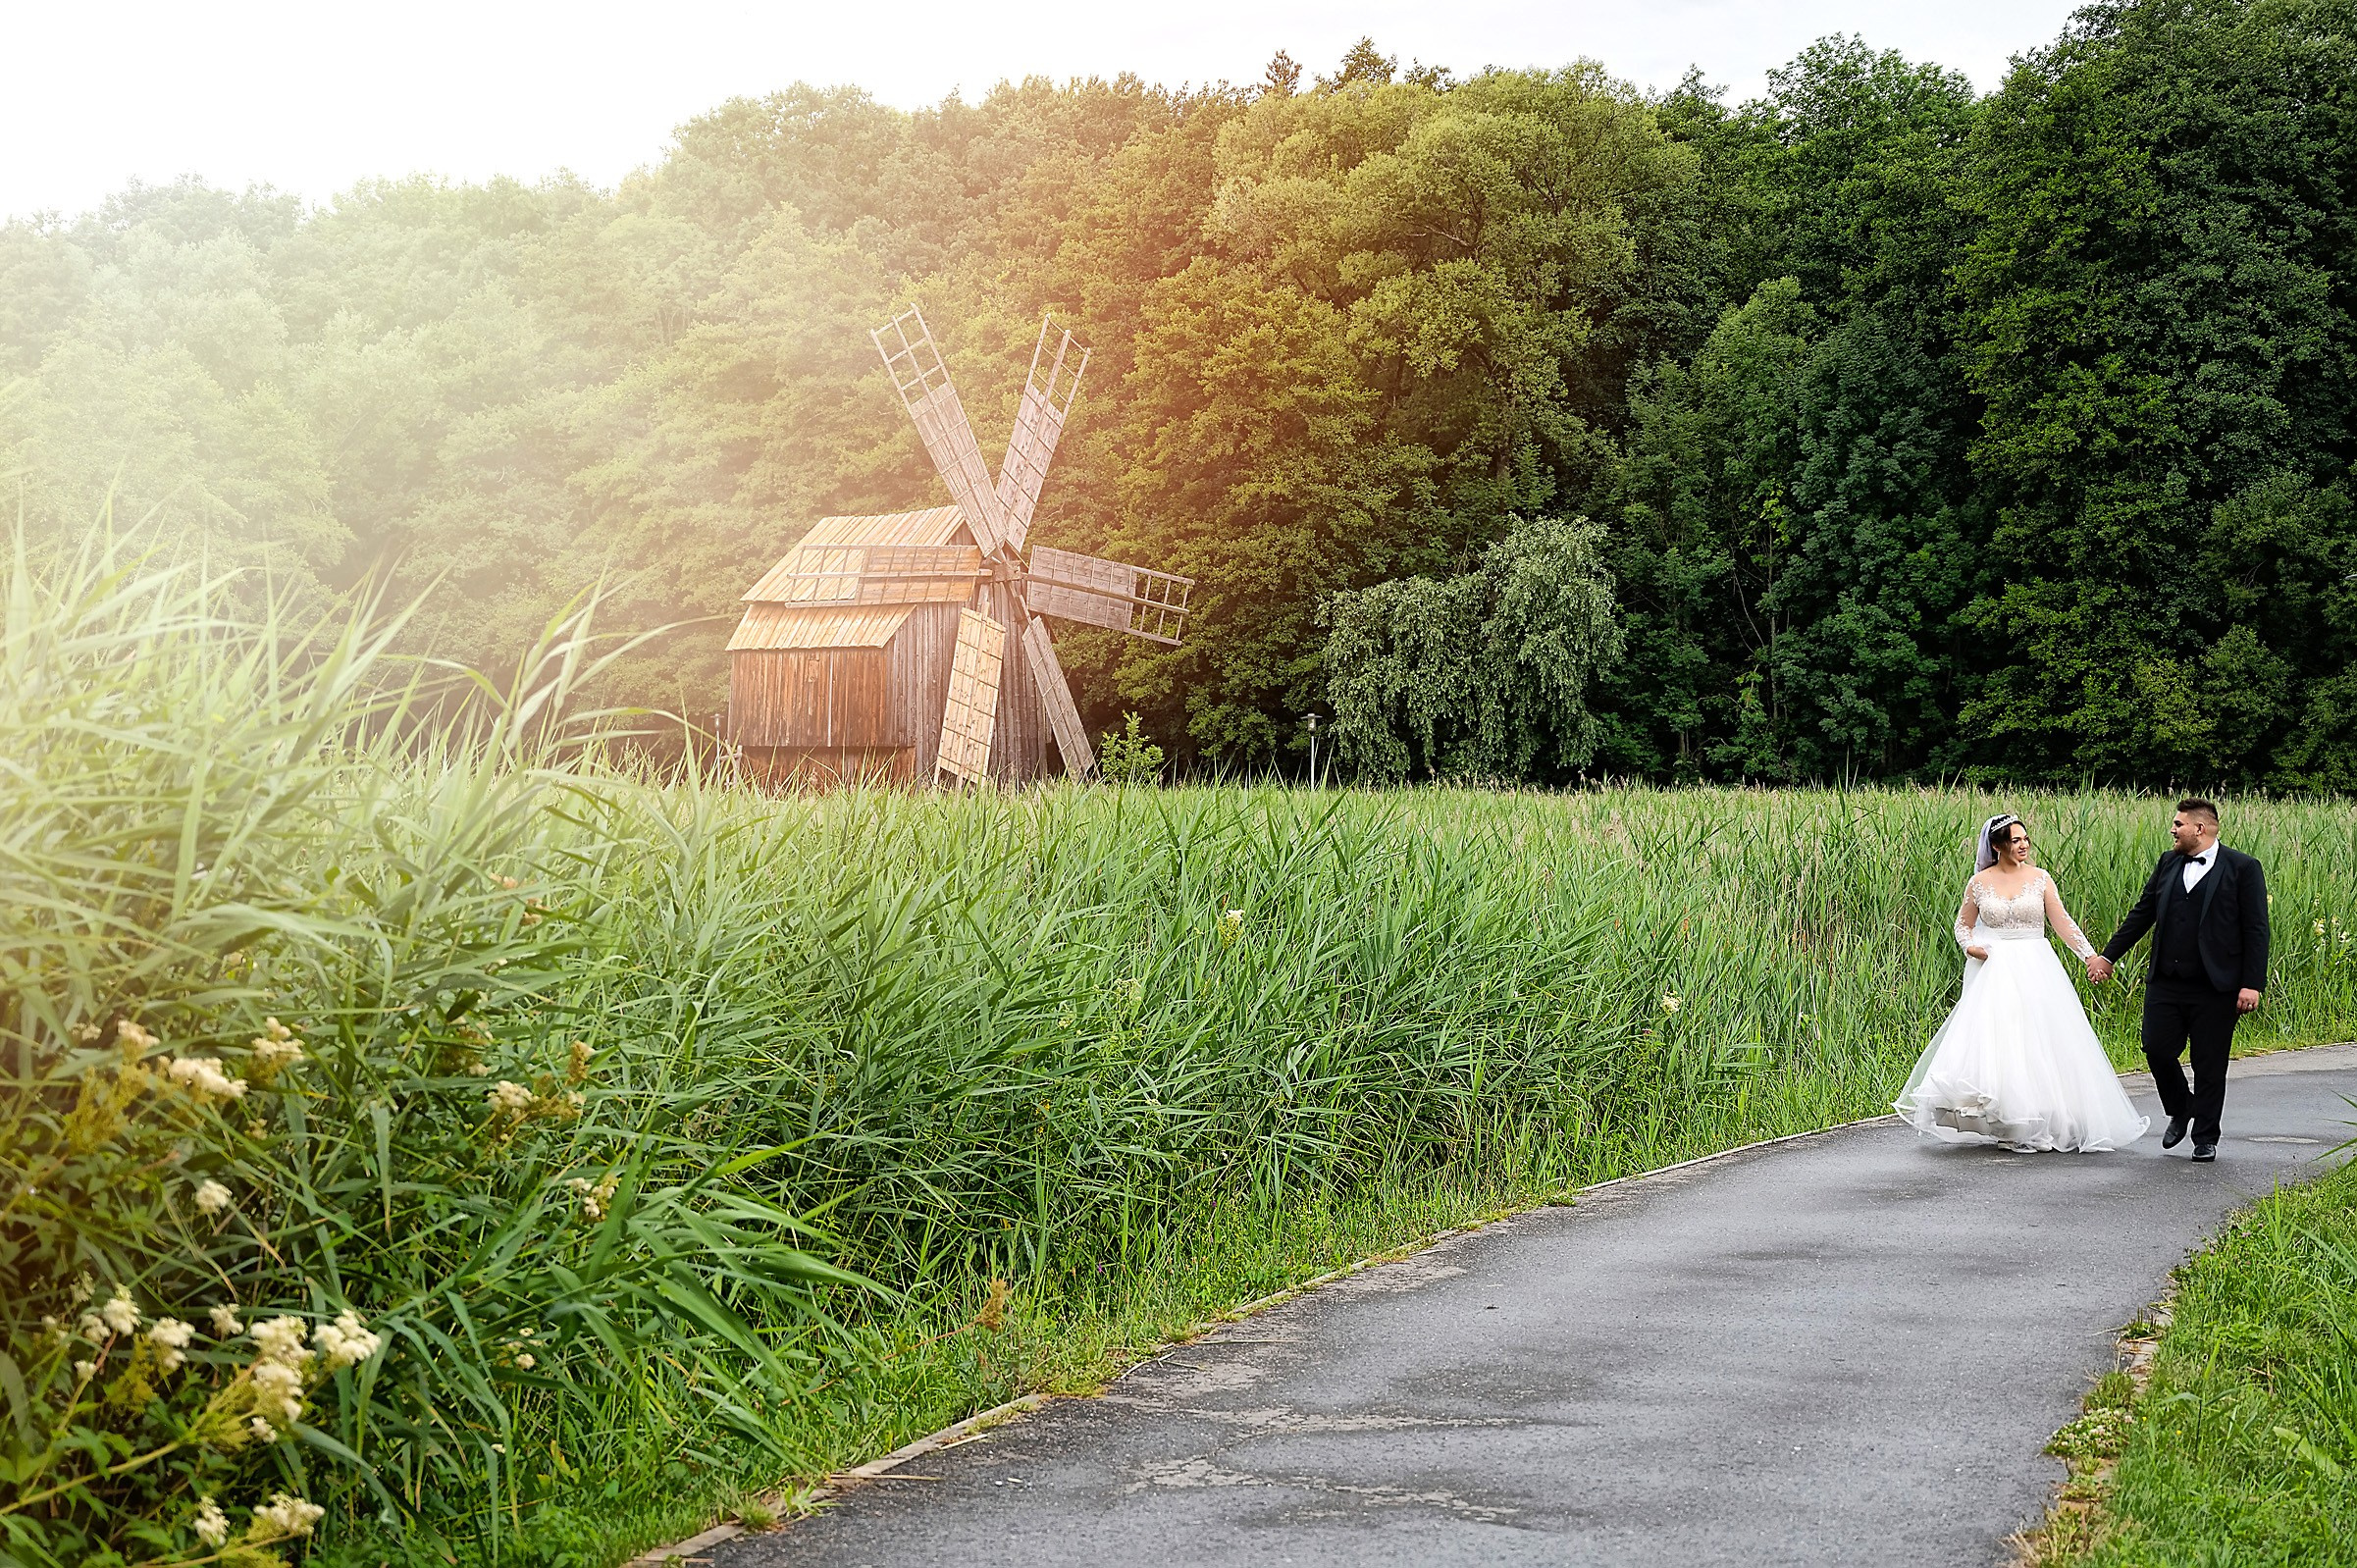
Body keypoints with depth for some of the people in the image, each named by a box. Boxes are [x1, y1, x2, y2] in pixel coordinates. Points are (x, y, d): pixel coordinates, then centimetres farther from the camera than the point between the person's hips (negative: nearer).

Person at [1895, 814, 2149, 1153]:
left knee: (2039, 1042, -3)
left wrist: (2089, 955, -7)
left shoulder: (2039, 878, 3)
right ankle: (2011, 1126, -2)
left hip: (2034, 971, 1)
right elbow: (1963, 923, 14)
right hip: (1994, 971, 0)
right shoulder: (1980, 882, 3)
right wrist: (1970, 946, -6)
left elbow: (2062, 921, 2)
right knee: (1995, 1042, -9)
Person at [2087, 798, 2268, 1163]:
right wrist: (2108, 955, 17)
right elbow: (2141, 914, 18)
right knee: (2157, 1050, -1)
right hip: (2165, 984, 4)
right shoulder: (2168, 864, 11)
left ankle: (2205, 1138, 16)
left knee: (2209, 1065, 2)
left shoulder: (2243, 869, -4)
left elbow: (2256, 930, -6)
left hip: (2214, 989, -4)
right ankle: (2180, 1111, 26)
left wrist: (2253, 984, -12)